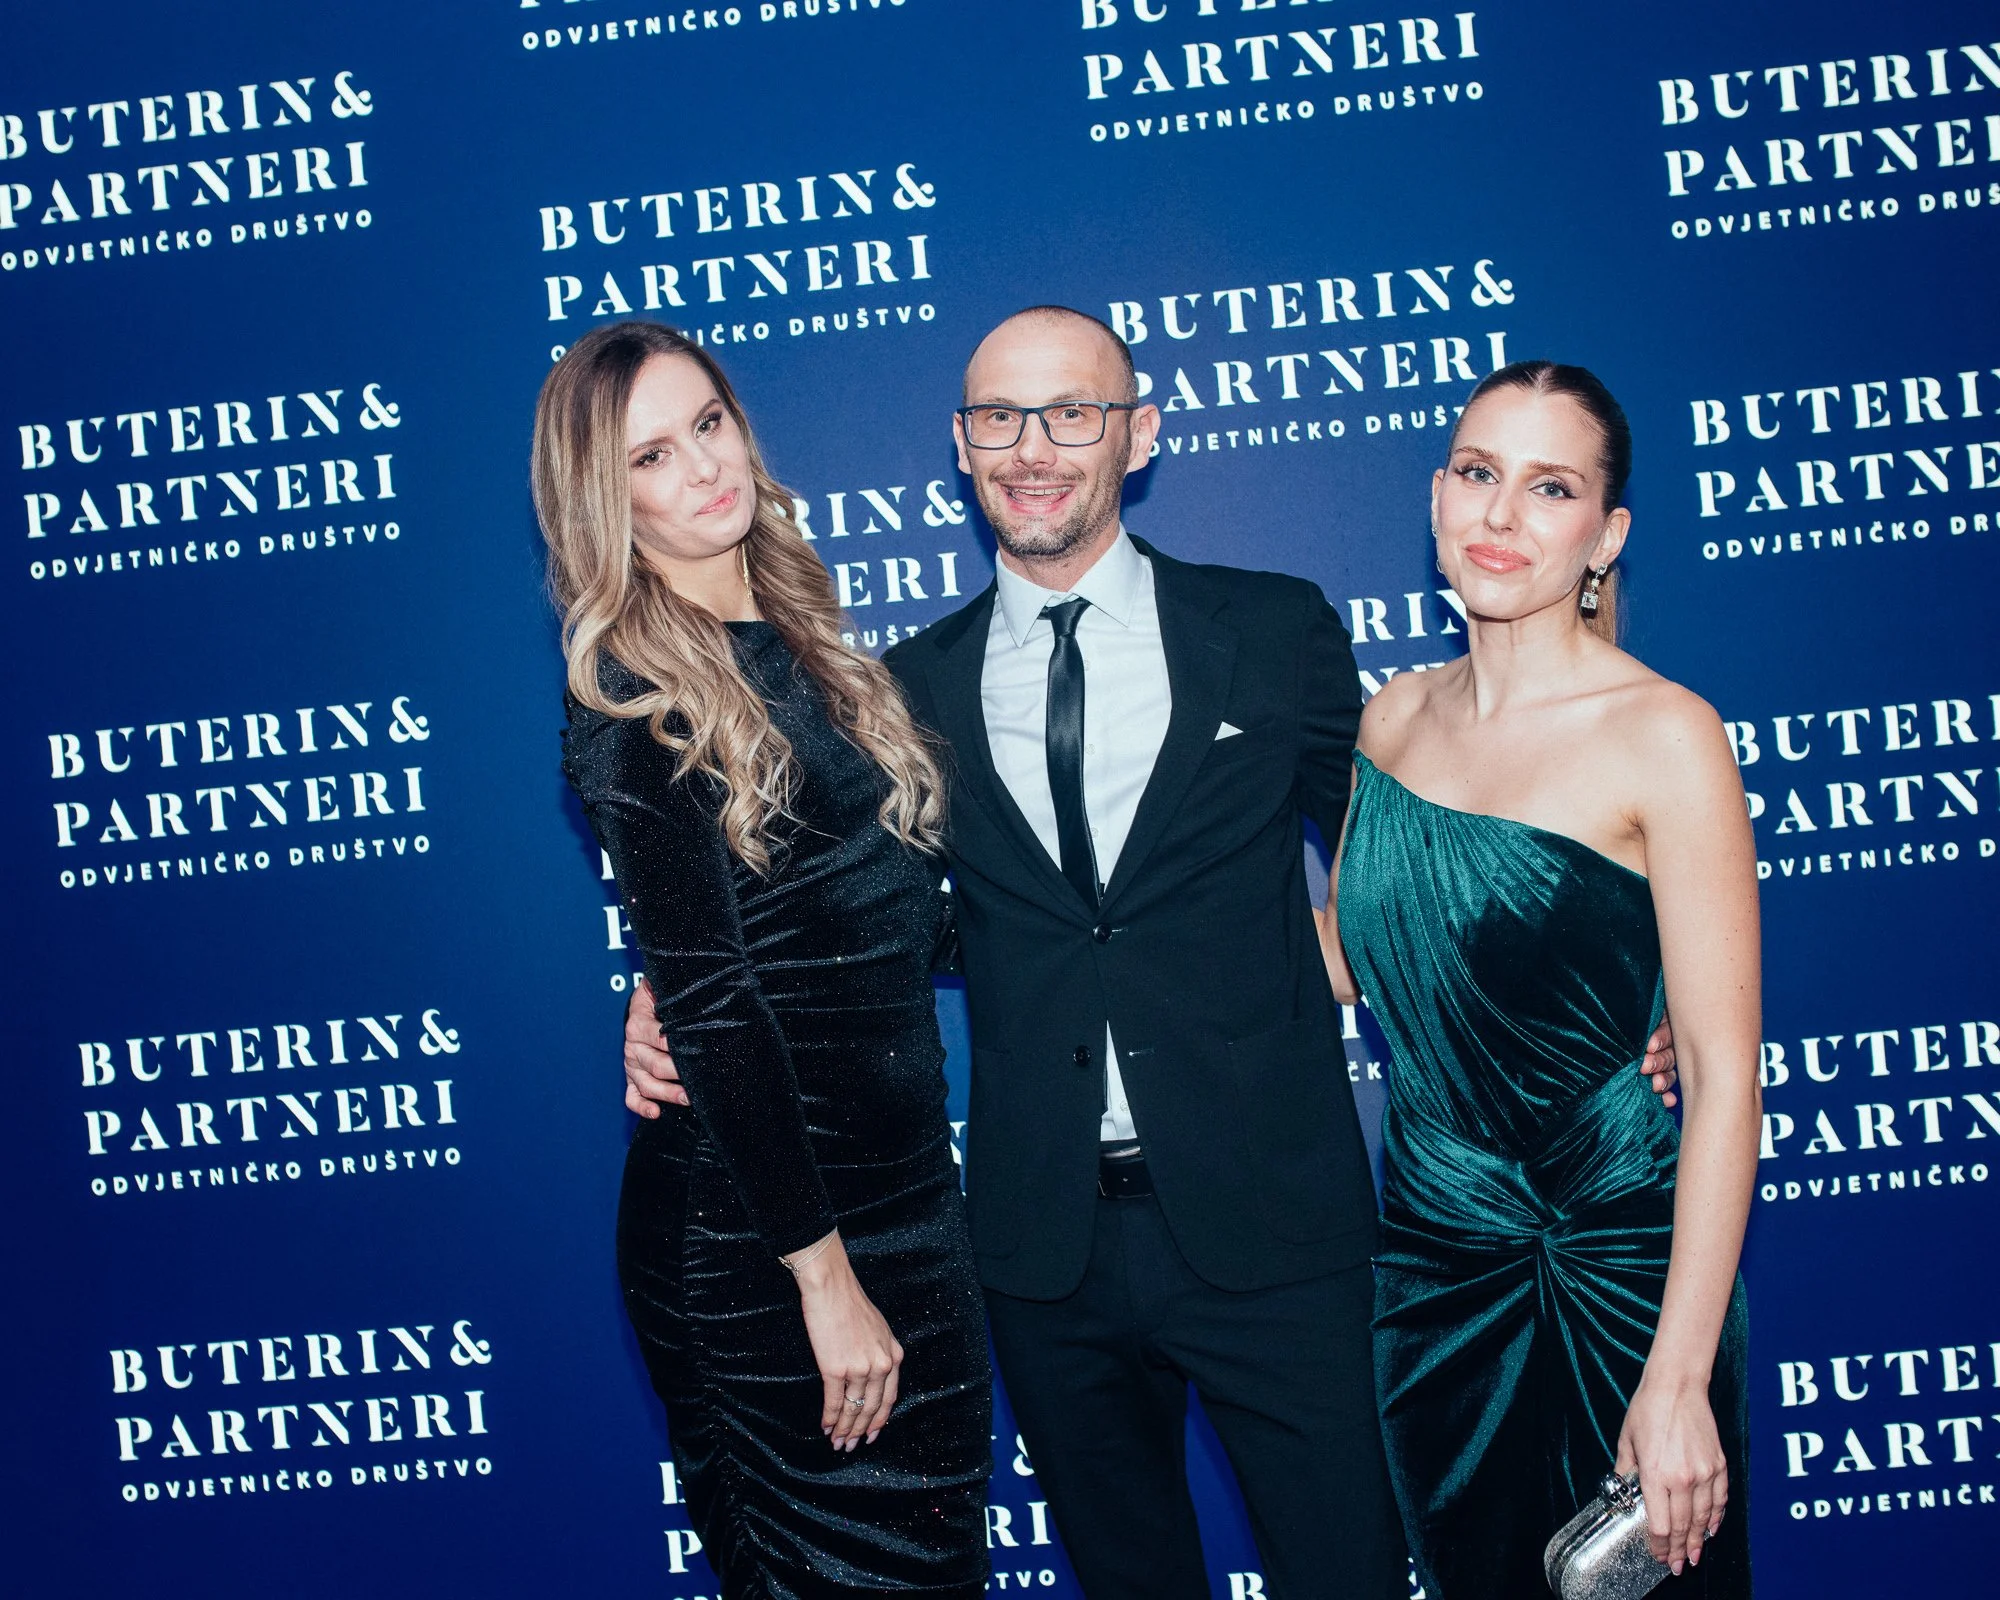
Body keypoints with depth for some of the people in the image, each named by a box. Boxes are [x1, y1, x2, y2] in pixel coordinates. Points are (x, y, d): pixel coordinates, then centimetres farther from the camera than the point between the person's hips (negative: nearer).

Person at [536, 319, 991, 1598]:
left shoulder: (803, 643, 8)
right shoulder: (634, 707, -13)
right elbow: (714, 1005, -17)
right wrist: (821, 1273, -17)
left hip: (902, 1186, 7)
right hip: (755, 1219, -7)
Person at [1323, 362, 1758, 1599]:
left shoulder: (1661, 737, -14)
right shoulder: (1394, 717, 3)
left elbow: (1724, 1074, -16)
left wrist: (1679, 1374, -20)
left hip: (1617, 1268, -5)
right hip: (1430, 1257, 5)